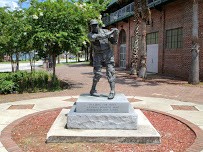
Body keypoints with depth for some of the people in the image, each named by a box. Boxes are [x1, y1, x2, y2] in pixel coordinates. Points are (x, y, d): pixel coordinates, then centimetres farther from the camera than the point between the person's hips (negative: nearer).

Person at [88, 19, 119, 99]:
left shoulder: (105, 31, 2)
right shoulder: (90, 35, -6)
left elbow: (114, 42, 1)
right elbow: (98, 37, -25)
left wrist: (116, 34, -18)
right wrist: (111, 32, -26)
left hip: (108, 54, 1)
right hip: (98, 56, -1)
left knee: (110, 72, -10)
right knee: (97, 74, -4)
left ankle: (112, 91, -7)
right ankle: (93, 90, 14)